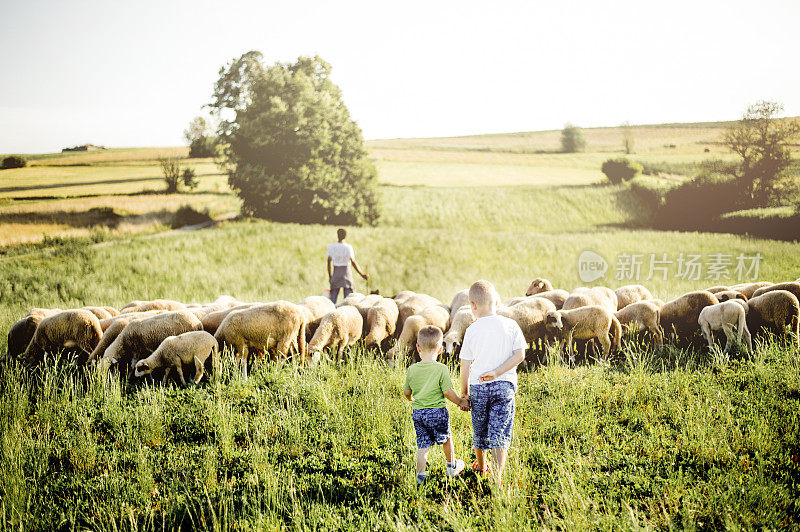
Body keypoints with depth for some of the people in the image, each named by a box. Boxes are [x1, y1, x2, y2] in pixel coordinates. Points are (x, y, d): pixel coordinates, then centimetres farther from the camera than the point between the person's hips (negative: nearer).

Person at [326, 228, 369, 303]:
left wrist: (330, 276, 15)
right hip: (346, 272, -2)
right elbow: (353, 262, -12)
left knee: (333, 298, 5)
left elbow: (329, 262, 5)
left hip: (336, 272, 2)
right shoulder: (348, 247, -9)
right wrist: (362, 274, -5)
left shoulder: (331, 247, -1)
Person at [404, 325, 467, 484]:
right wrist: (460, 402, 4)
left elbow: (406, 392, 8)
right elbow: (448, 392, -13)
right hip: (437, 411, -3)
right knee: (446, 438, 20)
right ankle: (452, 466, 37)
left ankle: (421, 473, 1)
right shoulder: (441, 369, -14)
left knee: (423, 444, 8)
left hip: (417, 412, 3)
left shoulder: (412, 370, -2)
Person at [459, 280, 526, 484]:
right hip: (505, 385, 0)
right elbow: (520, 355, -8)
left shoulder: (472, 330, -3)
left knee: (480, 430, 18)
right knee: (500, 433, 0)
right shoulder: (510, 325, -1)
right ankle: (497, 476, -10)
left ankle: (481, 465, 40)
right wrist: (497, 373, -9)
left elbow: (465, 365, 2)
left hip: (478, 386, 0)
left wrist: (464, 392, 11)